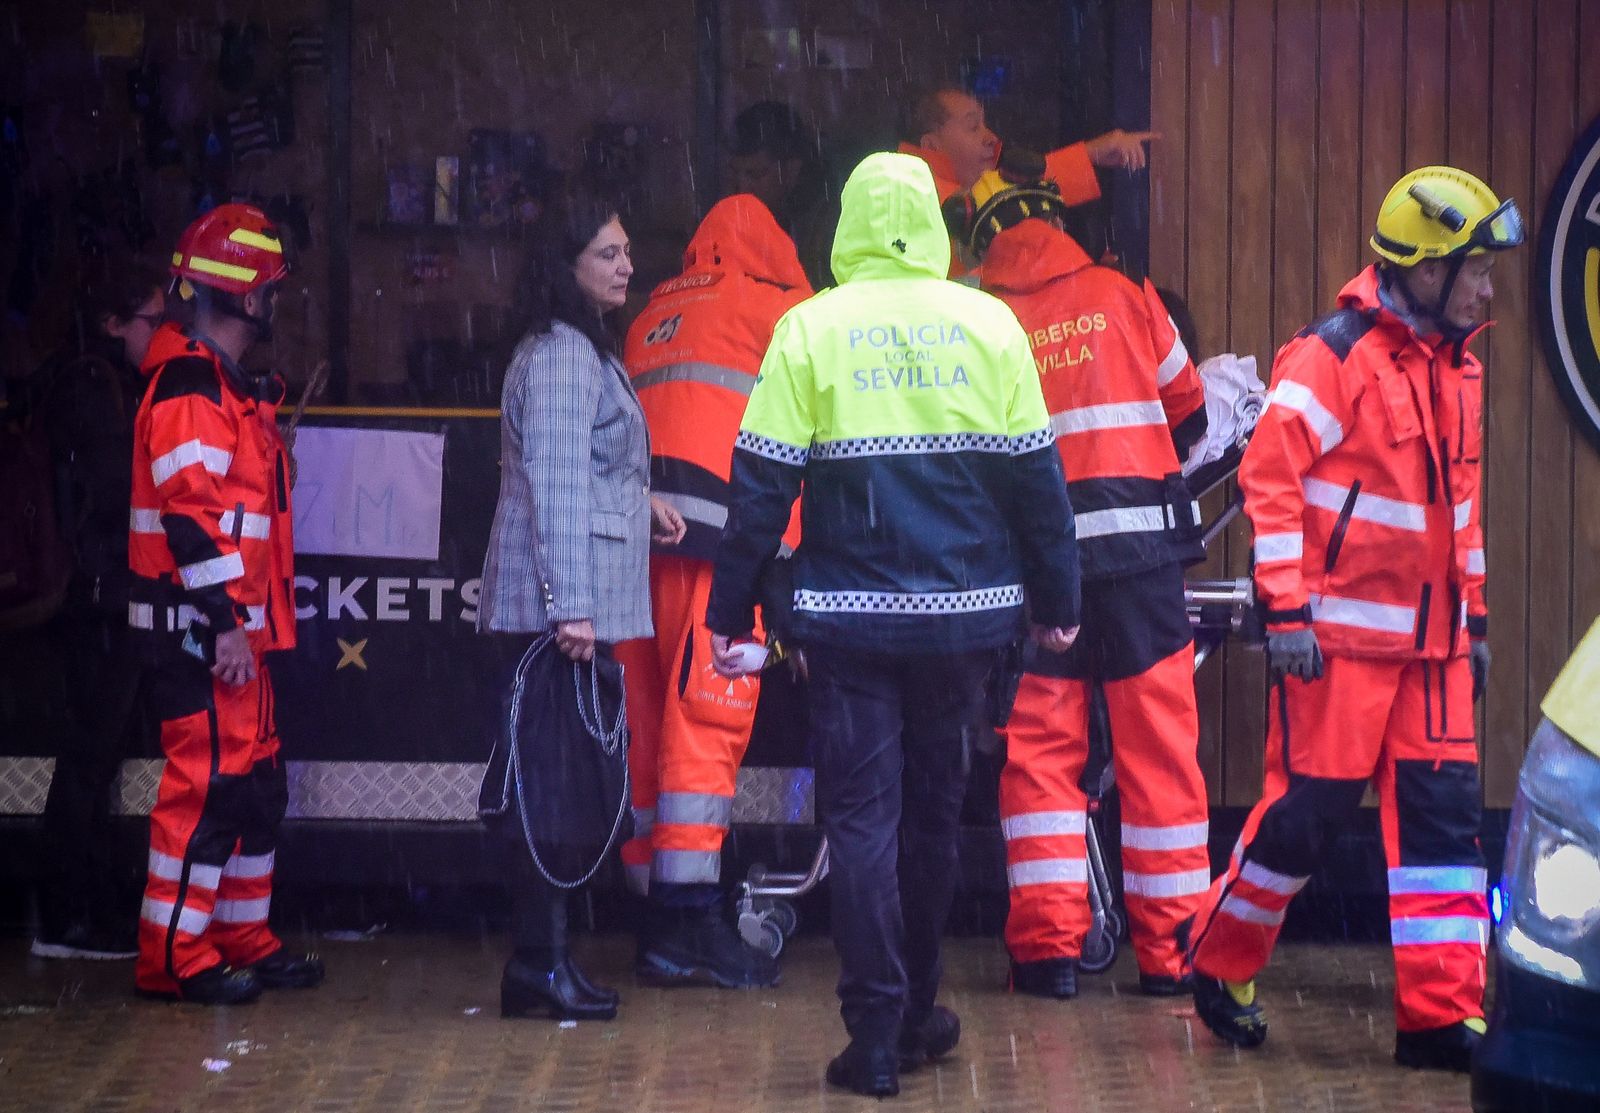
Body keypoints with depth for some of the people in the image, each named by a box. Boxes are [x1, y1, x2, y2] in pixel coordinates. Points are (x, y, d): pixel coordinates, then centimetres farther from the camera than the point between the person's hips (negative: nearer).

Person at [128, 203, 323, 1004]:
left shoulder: (230, 385, 19)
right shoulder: (190, 388, -15)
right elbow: (189, 513, -22)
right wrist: (224, 623, -24)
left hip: (235, 625, 11)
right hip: (200, 628, -11)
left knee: (256, 784, 14)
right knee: (207, 781, -9)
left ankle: (244, 941, 22)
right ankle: (173, 958, -6)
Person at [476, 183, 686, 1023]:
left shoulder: (584, 349, 21)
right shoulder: (561, 354, -11)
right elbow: (554, 481, -19)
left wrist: (640, 505, 18)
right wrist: (571, 605, -23)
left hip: (576, 607, 10)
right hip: (557, 607, -10)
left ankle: (542, 958, 13)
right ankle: (539, 962, -7)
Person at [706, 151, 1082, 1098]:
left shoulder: (809, 330, -5)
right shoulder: (989, 325, 0)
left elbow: (763, 485, -5)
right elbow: (1037, 477, 3)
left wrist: (732, 613, 1)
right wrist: (1057, 603, 12)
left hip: (852, 623, -2)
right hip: (966, 617, 2)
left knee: (862, 817, 3)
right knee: (934, 809, 17)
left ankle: (878, 1038, -3)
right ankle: (916, 1014, 27)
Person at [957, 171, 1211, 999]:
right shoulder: (1125, 299, 6)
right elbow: (1189, 413, 17)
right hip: (1140, 544, 0)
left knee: (1039, 745, 7)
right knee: (1158, 744, 4)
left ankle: (1047, 942, 0)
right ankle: (1171, 950, 5)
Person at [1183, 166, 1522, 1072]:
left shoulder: (1456, 366, 13)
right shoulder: (1334, 357, -12)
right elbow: (1270, 477, -15)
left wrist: (1475, 617, 21)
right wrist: (1287, 610, -17)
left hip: (1431, 639, 7)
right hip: (1340, 634, -7)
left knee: (1444, 812, 1)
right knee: (1310, 806, -3)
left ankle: (1443, 1014, 3)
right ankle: (1219, 966, 18)